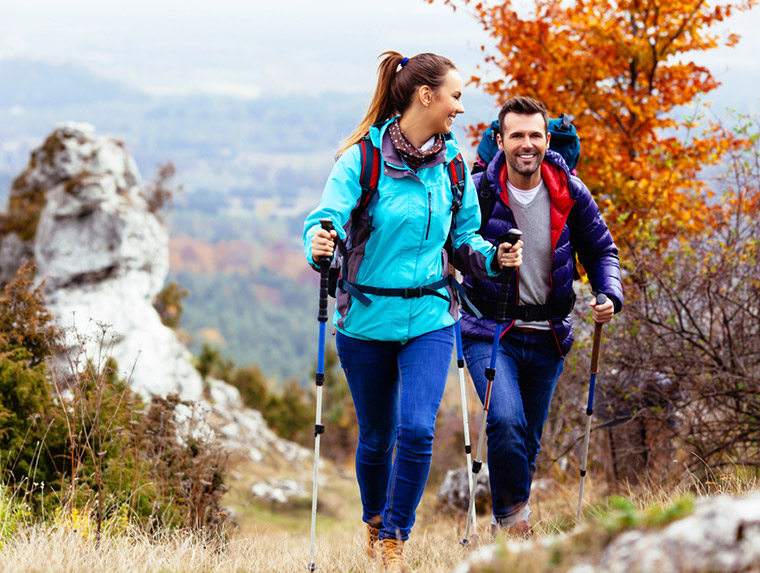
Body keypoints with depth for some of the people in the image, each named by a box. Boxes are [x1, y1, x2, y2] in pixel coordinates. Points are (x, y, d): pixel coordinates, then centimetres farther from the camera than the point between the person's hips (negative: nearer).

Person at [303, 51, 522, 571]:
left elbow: (464, 236, 12)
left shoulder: (451, 164, 3)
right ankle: (374, 521, 40)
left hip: (430, 318, 2)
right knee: (377, 437, 12)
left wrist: (493, 257, -7)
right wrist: (320, 244, -41)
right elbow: (328, 217, -19)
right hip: (368, 319, -2)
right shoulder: (362, 158, -10)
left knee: (418, 430, -15)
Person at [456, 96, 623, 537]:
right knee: (506, 423, -23)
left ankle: (507, 524, 30)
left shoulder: (570, 194, -1)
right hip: (490, 331, -3)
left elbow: (600, 249, 11)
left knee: (528, 443, 11)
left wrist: (609, 295, -7)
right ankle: (514, 516, -4)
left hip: (548, 337, 3)